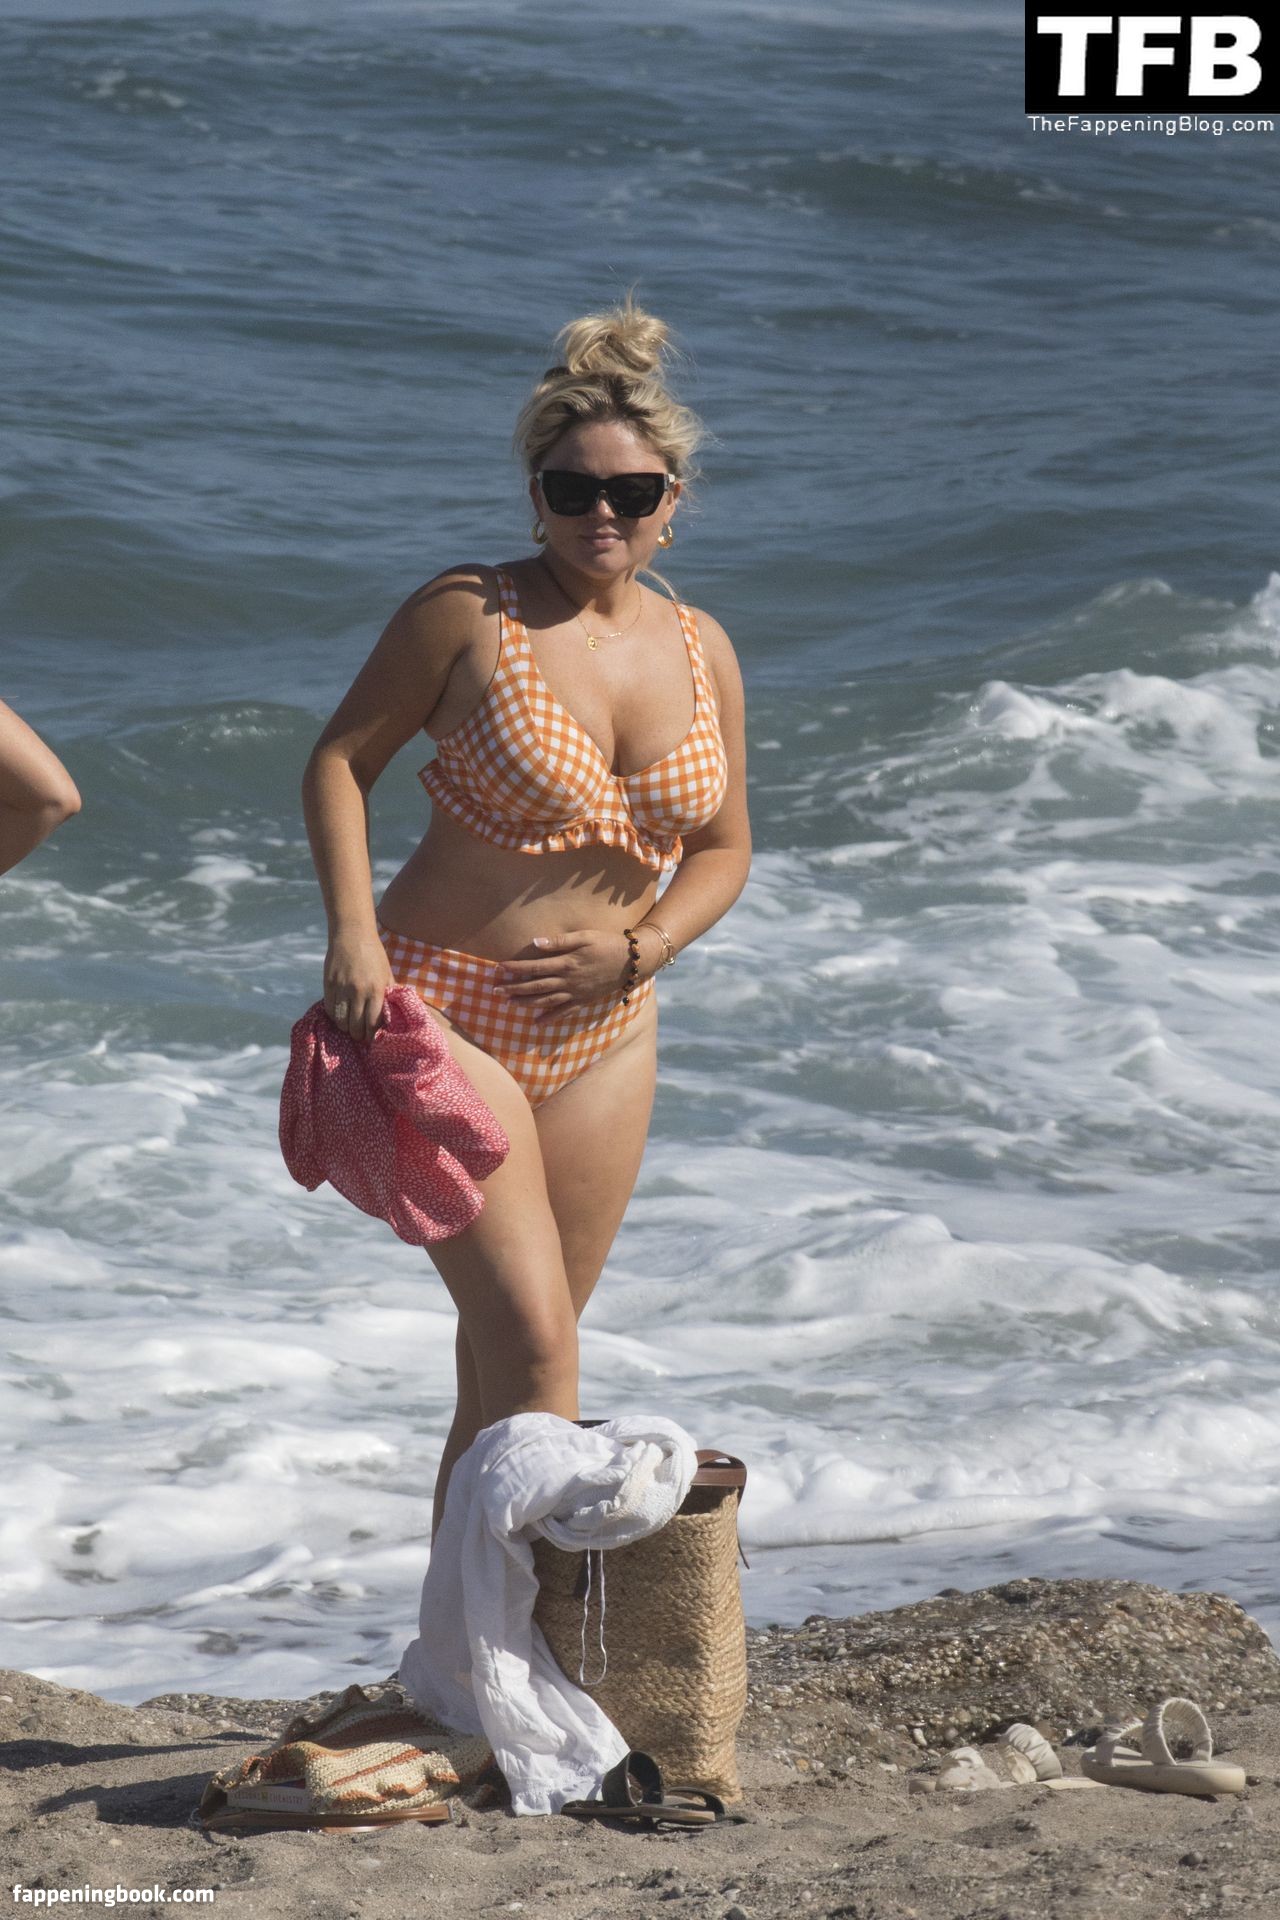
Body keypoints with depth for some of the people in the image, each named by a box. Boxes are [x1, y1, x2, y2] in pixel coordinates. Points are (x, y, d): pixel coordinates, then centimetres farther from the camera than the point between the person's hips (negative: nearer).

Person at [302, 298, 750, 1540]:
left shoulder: (702, 654, 5)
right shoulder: (466, 616, -9)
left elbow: (722, 849, 13)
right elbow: (340, 759, -3)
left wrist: (640, 946, -6)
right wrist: (353, 934, -15)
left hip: (601, 1031, 5)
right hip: (442, 1012, -5)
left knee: (508, 1359, 10)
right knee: (529, 1337, -16)